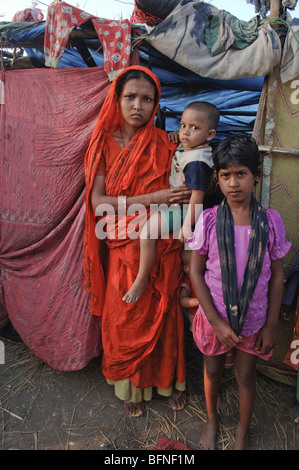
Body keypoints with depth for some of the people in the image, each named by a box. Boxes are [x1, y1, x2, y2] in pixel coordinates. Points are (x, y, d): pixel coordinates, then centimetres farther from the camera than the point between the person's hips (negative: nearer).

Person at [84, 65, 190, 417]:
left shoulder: (164, 145, -1)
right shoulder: (104, 143, -2)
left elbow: (180, 194, 3)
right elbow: (98, 203, -14)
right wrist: (152, 198, -21)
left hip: (161, 249, 0)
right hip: (123, 251, 0)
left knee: (164, 316, 13)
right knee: (126, 319, 13)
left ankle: (169, 379, 41)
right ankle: (132, 386, 39)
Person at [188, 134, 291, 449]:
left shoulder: (271, 221, -13)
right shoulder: (208, 220, -16)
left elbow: (277, 277, -4)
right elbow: (196, 273, -10)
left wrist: (271, 325, -3)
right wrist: (216, 320, -13)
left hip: (253, 319, 0)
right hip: (214, 317, 0)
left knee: (245, 375, 19)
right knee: (212, 368, 22)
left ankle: (243, 431, 48)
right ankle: (211, 418, 52)